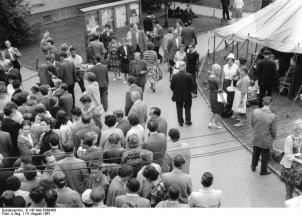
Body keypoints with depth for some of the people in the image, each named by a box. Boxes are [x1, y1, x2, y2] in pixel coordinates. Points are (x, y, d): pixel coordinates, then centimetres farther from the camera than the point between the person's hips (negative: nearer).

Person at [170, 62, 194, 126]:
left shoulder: (174, 76, -13)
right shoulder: (189, 76, -16)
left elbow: (172, 86, -7)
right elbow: (192, 85, -9)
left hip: (178, 96, 1)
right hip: (187, 95, -1)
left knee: (179, 109, 16)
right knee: (187, 108, 17)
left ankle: (180, 122, 23)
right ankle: (188, 121, 24)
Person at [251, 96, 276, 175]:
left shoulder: (255, 112, -18)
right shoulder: (272, 116, -26)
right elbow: (273, 130, -15)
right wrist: (274, 137, 6)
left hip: (256, 138, 3)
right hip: (266, 141, -3)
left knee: (255, 154, 27)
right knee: (265, 156, 20)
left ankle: (253, 167, 48)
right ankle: (263, 171, 39)